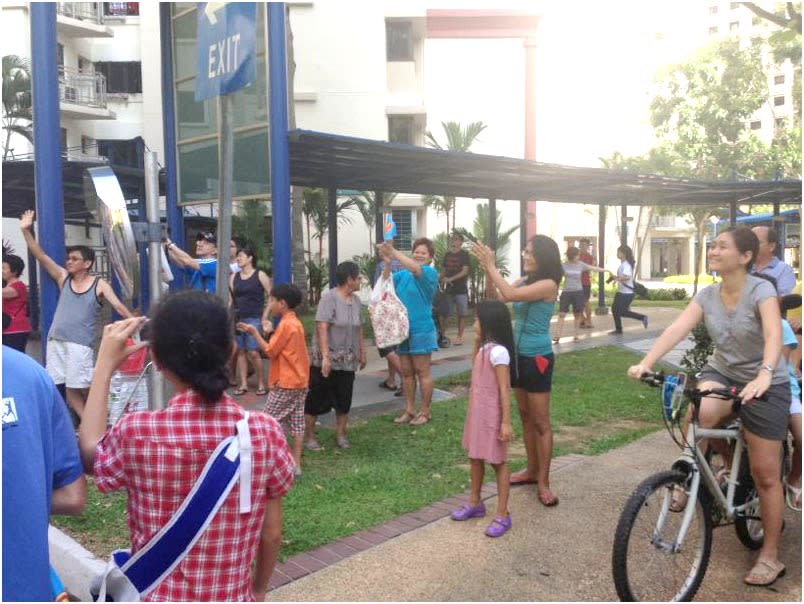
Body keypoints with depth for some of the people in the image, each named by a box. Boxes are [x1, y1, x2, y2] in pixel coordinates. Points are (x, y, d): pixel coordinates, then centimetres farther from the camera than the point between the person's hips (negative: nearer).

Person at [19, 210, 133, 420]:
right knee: (64, 387, 4)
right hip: (55, 340, 5)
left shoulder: (99, 285, 0)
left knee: (78, 387, -5)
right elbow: (41, 256, 6)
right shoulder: (64, 278, 10)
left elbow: (119, 306, -5)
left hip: (79, 343, -5)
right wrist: (26, 230, -2)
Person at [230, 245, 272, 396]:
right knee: (240, 351, 5)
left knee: (253, 352, -9)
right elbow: (232, 298, 13)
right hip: (238, 319, 5)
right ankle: (243, 384, 13)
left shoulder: (260, 275, -2)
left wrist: (265, 315, -7)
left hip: (254, 319, -5)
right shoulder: (233, 277, 11)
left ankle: (261, 383, 6)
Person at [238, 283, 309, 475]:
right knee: (297, 421, 8)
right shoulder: (295, 322, 12)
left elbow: (270, 351, -15)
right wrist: (271, 333, 9)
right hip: (299, 380, 9)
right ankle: (296, 464, 13)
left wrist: (254, 332, -10)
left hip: (285, 382, -9)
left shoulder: (285, 324, -17)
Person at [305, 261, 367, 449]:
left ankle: (340, 435, 26)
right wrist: (325, 357, -25)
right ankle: (309, 437, 16)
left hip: (347, 361, 7)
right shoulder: (329, 298, -15)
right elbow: (322, 328, -21)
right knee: (316, 400, 4)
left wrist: (362, 353, 17)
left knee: (344, 400, 12)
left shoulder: (356, 300, 7)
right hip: (326, 360, -6)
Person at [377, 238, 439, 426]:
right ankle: (409, 410, 22)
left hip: (421, 330, -6)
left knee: (422, 372, 1)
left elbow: (415, 268, -26)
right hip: (402, 329, 6)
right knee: (406, 372, 12)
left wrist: (393, 252, -30)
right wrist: (387, 262, -22)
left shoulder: (430, 273, -6)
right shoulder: (403, 274, 10)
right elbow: (386, 282, -5)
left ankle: (425, 412, 11)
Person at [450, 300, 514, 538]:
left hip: (492, 416, -9)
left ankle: (502, 514, 12)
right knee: (475, 457, 19)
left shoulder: (498, 351, -22)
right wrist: (477, 341, 13)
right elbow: (476, 366, 27)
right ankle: (475, 503, 35)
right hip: (477, 412, 9)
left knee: (498, 462, 2)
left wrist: (506, 422, -23)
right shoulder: (485, 348, 6)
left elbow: (504, 389, -22)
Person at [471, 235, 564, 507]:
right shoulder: (526, 281, 8)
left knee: (541, 422, -1)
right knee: (525, 416, 16)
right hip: (519, 354, 8)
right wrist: (486, 269, -10)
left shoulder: (548, 284, -17)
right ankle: (532, 470, 28)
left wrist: (490, 265, -20)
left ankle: (543, 482, 6)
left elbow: (509, 295, -27)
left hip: (537, 358, -8)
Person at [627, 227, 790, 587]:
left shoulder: (761, 290, -19)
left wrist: (764, 376, -54)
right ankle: (729, 463, 4)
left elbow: (774, 335, -35)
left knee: (765, 475, 1)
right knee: (698, 415, -30)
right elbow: (677, 329, -19)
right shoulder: (707, 295, -6)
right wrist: (645, 362, -34)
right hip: (722, 373, 4)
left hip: (765, 384, -4)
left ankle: (770, 556, 18)